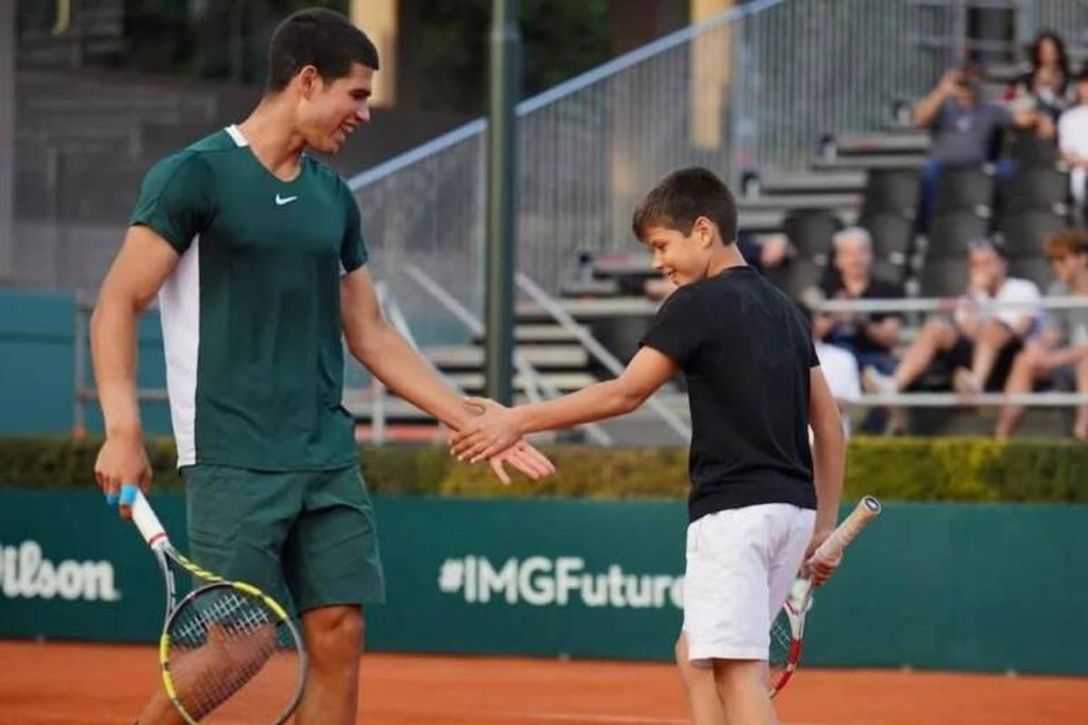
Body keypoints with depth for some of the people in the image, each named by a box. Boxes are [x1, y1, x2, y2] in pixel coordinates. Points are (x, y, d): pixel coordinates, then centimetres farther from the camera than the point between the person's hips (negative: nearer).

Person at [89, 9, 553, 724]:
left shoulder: (334, 197, 15)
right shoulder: (196, 175, -5)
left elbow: (371, 336, 20)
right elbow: (118, 305, -8)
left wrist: (476, 423, 15)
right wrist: (123, 430, -20)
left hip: (330, 458, 7)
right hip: (235, 462, -6)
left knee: (339, 639, 0)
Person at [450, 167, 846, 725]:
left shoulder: (699, 303, -6)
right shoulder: (783, 308, 18)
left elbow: (626, 393, -12)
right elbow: (828, 422, 18)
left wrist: (519, 421, -9)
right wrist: (825, 525, 22)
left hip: (735, 507, -9)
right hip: (792, 507, 9)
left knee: (735, 667, -12)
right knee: (696, 656, 16)